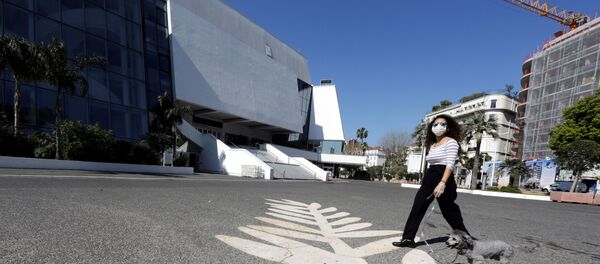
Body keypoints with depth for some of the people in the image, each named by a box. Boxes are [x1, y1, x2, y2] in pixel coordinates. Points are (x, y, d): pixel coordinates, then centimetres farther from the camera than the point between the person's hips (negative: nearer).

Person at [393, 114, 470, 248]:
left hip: (443, 178, -7)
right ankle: (408, 238, 3)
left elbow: (450, 164, -17)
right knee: (417, 208, 0)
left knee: (449, 212, 5)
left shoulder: (451, 142, -5)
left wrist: (443, 182, -28)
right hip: (429, 178, 8)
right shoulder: (432, 145, 17)